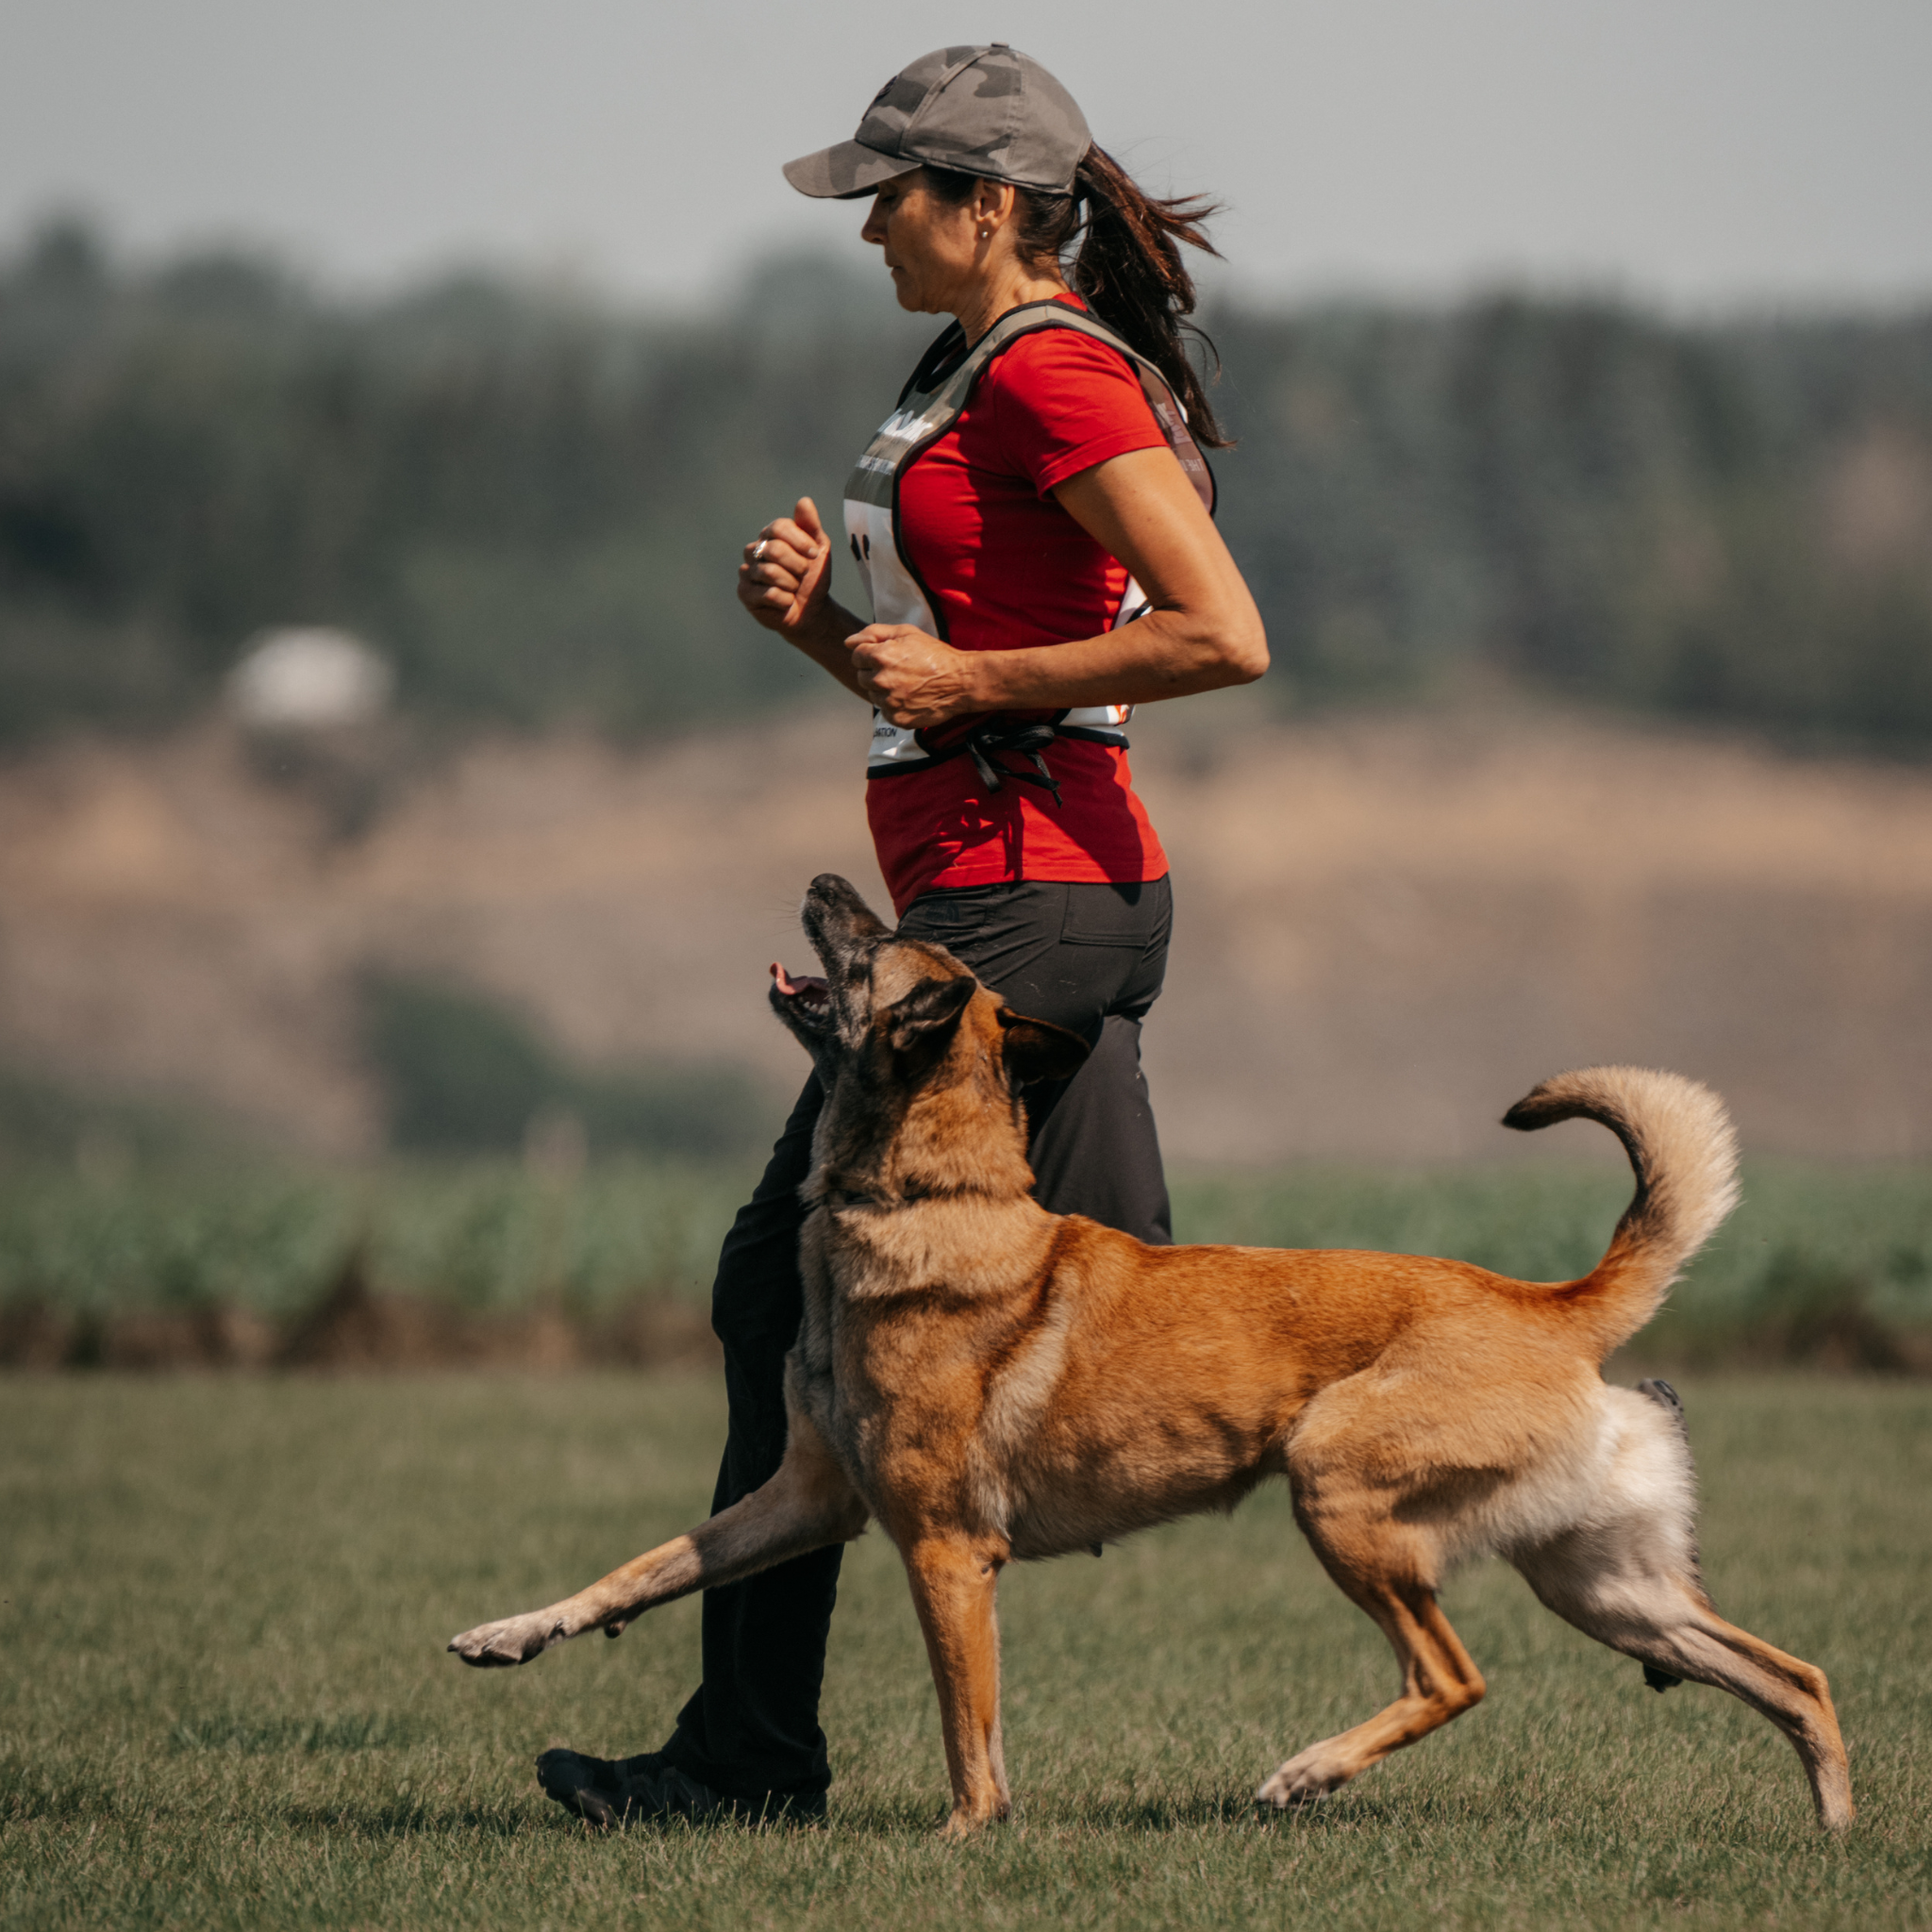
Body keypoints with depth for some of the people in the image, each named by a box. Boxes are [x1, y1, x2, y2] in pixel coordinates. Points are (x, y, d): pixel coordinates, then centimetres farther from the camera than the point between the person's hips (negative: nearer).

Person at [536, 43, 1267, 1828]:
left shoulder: (1053, 378, -12)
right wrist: (821, 619, 6)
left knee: (799, 1288, -5)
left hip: (1021, 889, -10)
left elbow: (1225, 637, -20)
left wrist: (969, 678, -16)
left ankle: (753, 1751, -1)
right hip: (1036, 892, 10)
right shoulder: (988, 377, 19)